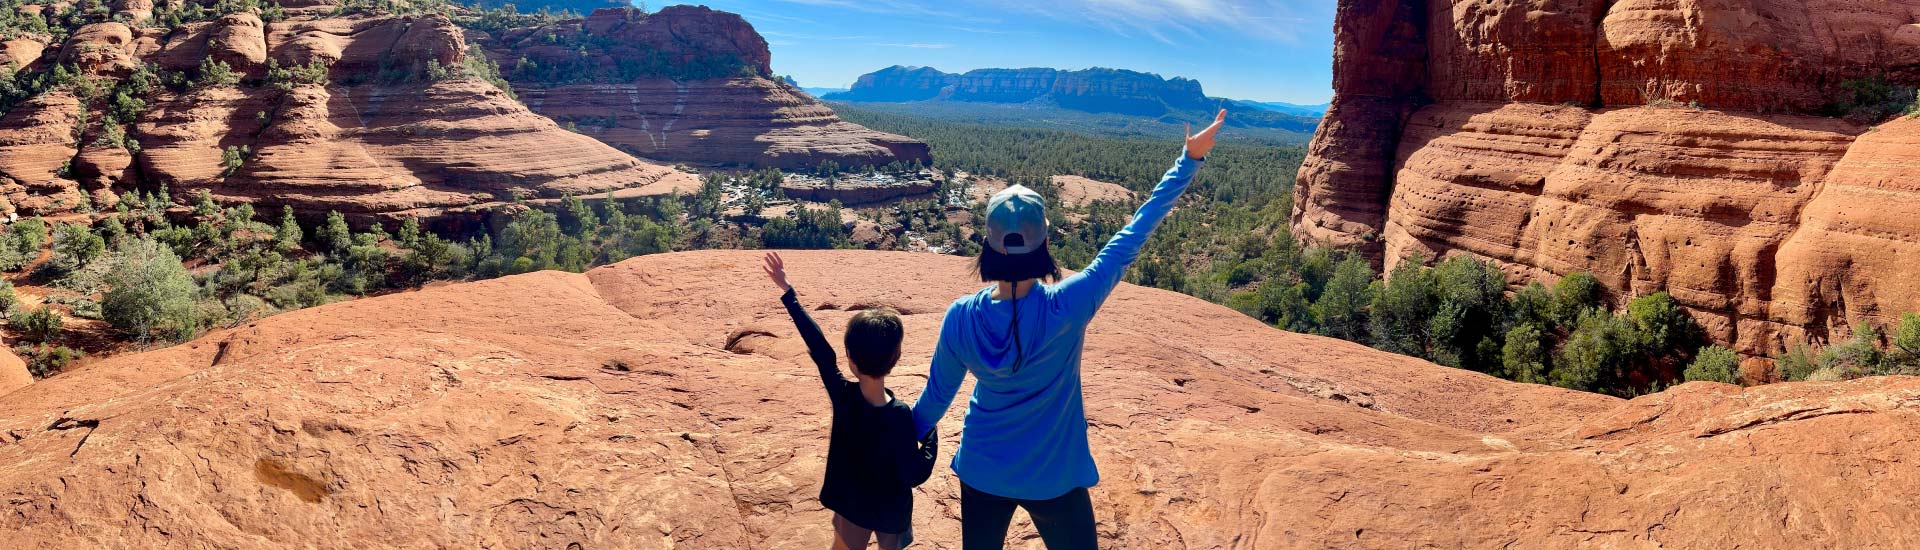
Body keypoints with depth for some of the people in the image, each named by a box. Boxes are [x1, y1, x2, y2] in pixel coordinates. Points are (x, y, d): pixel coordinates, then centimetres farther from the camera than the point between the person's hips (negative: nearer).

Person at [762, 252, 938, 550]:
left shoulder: (842, 395, -21)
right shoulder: (899, 415, -29)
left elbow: (819, 346, -12)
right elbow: (915, 475, -22)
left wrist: (787, 291, -2)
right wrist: (931, 433, -8)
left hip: (853, 505, 3)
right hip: (891, 512, -3)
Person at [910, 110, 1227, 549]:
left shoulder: (961, 318, -18)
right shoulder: (1067, 308, -26)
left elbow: (936, 397, -3)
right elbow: (1131, 238, -20)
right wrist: (1189, 159, -12)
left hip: (981, 471, 3)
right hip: (1053, 477, -2)